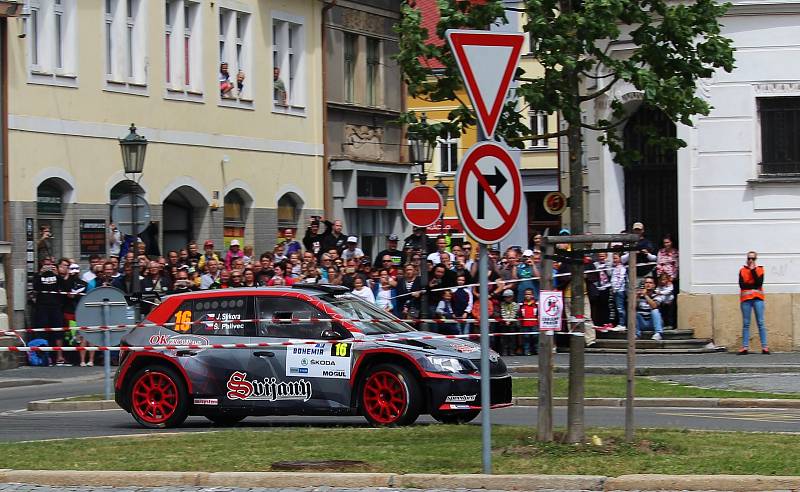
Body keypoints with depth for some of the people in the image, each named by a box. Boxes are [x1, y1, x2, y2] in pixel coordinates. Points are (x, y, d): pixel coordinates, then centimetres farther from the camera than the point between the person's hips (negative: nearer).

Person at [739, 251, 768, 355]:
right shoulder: (742, 270, 8)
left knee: (760, 323, -3)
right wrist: (754, 285, -7)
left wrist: (753, 270, -6)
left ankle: (764, 347, -4)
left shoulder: (760, 269, 10)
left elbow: (759, 282, -7)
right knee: (746, 324, 0)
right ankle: (745, 347, 0)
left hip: (758, 298, 0)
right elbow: (742, 285, -4)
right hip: (746, 299, 0)